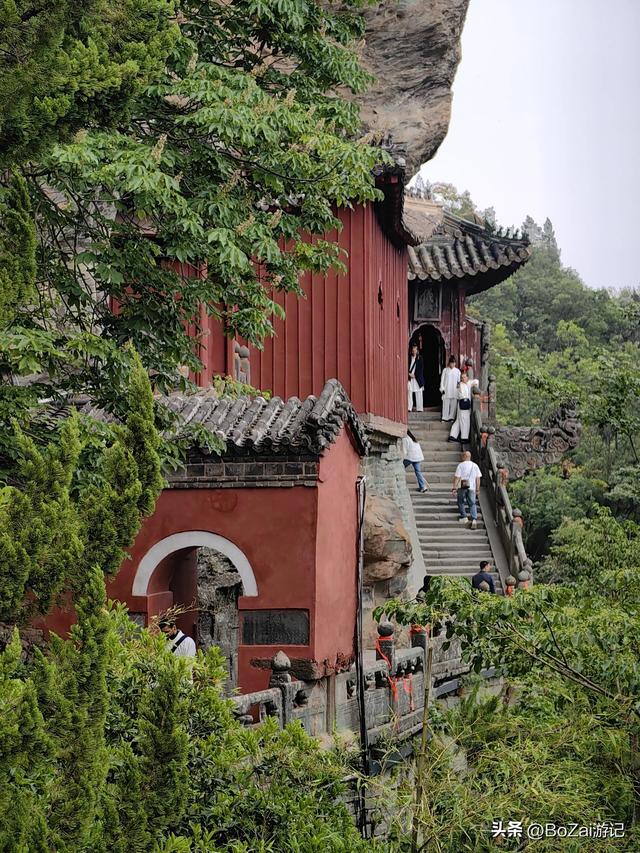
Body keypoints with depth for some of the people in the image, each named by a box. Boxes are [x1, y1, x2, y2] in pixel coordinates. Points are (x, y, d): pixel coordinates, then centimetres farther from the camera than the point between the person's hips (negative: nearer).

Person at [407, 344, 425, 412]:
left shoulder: (420, 358, 4)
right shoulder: (409, 358, 7)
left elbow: (421, 368, 1)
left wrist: (415, 375, -7)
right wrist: (409, 374, -9)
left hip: (418, 378, -1)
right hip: (410, 378, 1)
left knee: (418, 394, 0)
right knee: (409, 393, -4)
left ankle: (419, 408, 3)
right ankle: (409, 408, -2)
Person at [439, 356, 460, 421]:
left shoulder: (457, 371, 7)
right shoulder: (445, 370, 4)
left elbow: (459, 380, 10)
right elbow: (442, 380, 4)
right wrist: (442, 389, -3)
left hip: (454, 390, 2)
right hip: (446, 390, -1)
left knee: (453, 404, 0)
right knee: (446, 404, -4)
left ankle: (451, 417, 6)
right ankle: (444, 417, 0)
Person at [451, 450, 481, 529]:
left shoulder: (461, 465, -5)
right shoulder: (475, 466, 6)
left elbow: (457, 477, -8)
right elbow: (478, 478, 6)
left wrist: (454, 488, -5)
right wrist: (477, 489, 12)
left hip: (462, 487, -3)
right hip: (472, 487, 3)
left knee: (461, 502, 18)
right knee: (472, 504, 5)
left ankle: (464, 517, 19)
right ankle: (474, 519, -9)